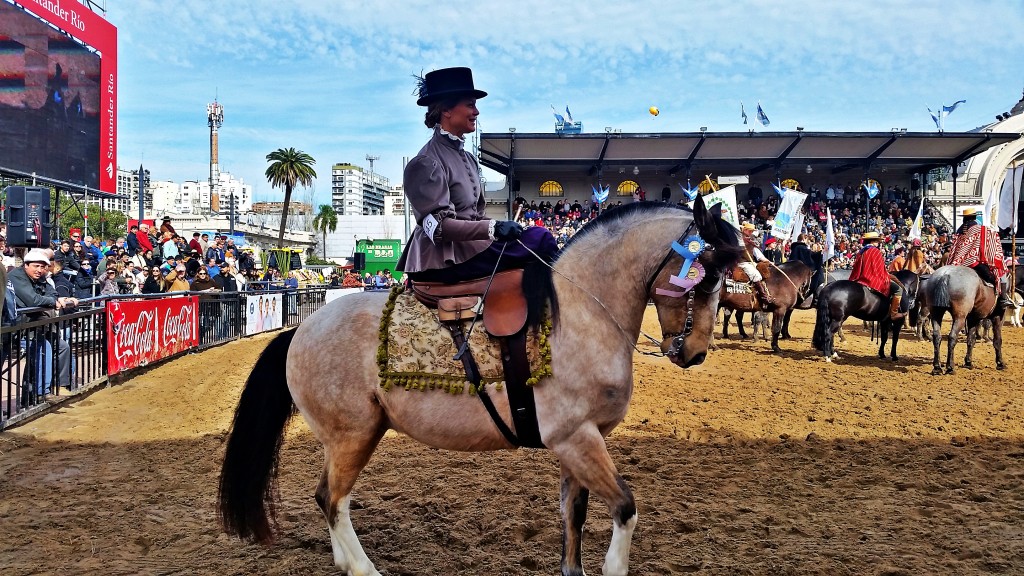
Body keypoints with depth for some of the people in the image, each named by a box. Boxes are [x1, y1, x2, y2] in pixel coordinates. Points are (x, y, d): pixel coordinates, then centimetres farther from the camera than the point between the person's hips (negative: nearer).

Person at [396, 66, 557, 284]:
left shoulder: (468, 159, 17)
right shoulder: (426, 162, -12)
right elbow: (438, 226, -20)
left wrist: (502, 227, 0)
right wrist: (493, 228, -28)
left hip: (470, 244, 9)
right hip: (445, 260, -9)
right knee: (540, 238, -18)